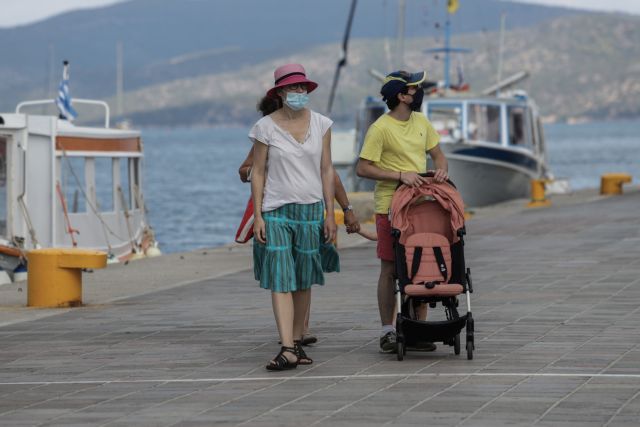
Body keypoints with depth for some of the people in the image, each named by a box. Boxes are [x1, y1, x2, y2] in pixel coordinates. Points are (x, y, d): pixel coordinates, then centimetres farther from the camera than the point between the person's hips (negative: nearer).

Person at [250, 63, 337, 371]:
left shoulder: (321, 124, 6)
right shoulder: (266, 127, -2)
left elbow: (326, 170, 8)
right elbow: (258, 173, 1)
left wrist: (330, 214, 4)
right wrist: (257, 216, -5)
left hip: (311, 210, 3)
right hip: (276, 211, -3)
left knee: (304, 281, 6)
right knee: (280, 280, -11)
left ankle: (297, 343, 16)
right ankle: (287, 349, -18)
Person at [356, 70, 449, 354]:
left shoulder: (421, 122, 10)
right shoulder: (380, 128, -11)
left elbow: (437, 154, 17)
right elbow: (362, 168, -13)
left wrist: (441, 170, -6)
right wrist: (400, 175, -19)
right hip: (390, 207, -6)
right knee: (390, 269, -1)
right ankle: (387, 331, 6)